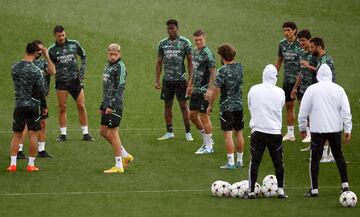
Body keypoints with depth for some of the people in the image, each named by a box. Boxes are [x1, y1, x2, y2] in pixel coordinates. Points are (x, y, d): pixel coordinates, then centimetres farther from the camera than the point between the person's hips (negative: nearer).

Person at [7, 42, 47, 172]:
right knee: (33, 134, 3)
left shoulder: (15, 68, 0)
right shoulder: (36, 70, -13)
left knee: (16, 134, 8)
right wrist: (44, 106, 1)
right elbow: (40, 90, -9)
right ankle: (31, 164, 4)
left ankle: (12, 164, 2)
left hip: (19, 105, 4)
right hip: (33, 105, -4)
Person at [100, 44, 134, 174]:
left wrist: (111, 105, -22)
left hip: (115, 105, -9)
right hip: (108, 105, 9)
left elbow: (120, 87, -18)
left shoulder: (120, 67, -11)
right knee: (103, 131, 12)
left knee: (113, 133, -6)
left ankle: (118, 166, 0)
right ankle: (125, 156, 22)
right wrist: (103, 105, 23)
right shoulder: (108, 66, 17)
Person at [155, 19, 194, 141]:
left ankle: (188, 132, 4)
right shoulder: (162, 44, 7)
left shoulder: (185, 42, -2)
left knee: (183, 105, -2)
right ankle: (169, 132, 13)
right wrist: (157, 80, 7)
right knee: (168, 105, 6)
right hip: (167, 79, 4)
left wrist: (190, 79, -8)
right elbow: (159, 62, 12)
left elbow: (190, 61, -1)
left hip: (180, 79, -3)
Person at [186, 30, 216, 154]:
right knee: (192, 115, 13)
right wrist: (190, 85, 24)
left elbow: (212, 73, -17)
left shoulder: (207, 54, -15)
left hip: (204, 90, -9)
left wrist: (210, 90, -23)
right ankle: (206, 140, 27)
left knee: (204, 116, -5)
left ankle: (209, 146, 3)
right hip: (196, 90, 9)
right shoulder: (194, 52, 11)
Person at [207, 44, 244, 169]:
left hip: (226, 106, -6)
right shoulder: (240, 67, 2)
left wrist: (210, 105, -4)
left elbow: (216, 90, -14)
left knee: (228, 134, -3)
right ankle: (240, 160, 20)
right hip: (239, 105, 6)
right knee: (239, 133, 13)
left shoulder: (222, 71, -16)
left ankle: (231, 162, -5)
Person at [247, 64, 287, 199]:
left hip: (257, 130, 0)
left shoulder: (253, 90, -4)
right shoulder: (280, 92, -4)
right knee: (278, 161, 10)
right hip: (275, 131, 0)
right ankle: (280, 190, 10)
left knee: (254, 161, 4)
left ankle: (251, 191, 4)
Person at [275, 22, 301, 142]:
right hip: (287, 80, 5)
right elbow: (279, 61, 18)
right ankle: (290, 133, 17)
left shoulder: (300, 43, -9)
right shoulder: (282, 44, 7)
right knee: (289, 105, 9)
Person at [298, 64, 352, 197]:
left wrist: (302, 128, 12)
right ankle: (345, 185, 18)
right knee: (338, 156, 17)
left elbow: (303, 111, -1)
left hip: (317, 130, -3)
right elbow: (346, 111, 0)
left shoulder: (312, 89, -6)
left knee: (315, 158, 3)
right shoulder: (338, 89, 1)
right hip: (335, 129, 3)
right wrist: (347, 130, 5)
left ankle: (314, 189, 2)